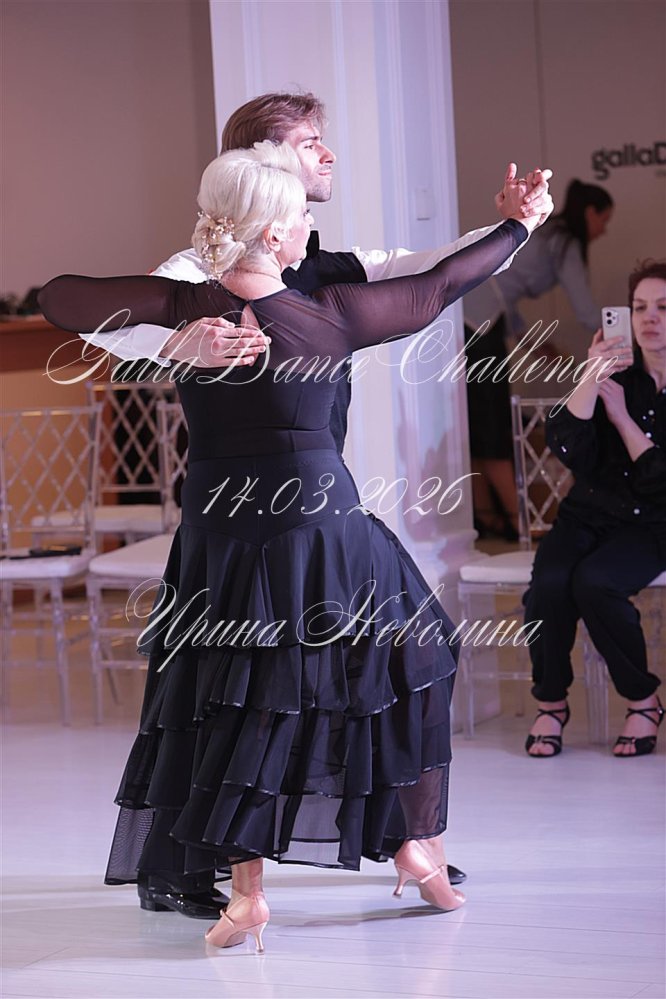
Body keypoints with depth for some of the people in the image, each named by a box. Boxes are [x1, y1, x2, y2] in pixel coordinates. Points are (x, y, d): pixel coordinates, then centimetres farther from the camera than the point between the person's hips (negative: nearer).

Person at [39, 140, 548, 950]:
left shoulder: (180, 309, -10)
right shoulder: (332, 316, -10)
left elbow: (57, 298, -1)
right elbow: (441, 286, 3)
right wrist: (520, 225, 19)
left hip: (218, 540, 1)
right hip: (320, 529, -1)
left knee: (231, 701, 11)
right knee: (404, 665, 19)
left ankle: (245, 892, 4)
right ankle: (417, 846, 24)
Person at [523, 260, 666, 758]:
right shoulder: (617, 370, 4)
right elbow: (569, 449, -10)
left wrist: (622, 416, -9)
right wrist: (591, 376, -19)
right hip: (591, 510, 3)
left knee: (594, 582, -32)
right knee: (550, 581, -27)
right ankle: (551, 702, -7)